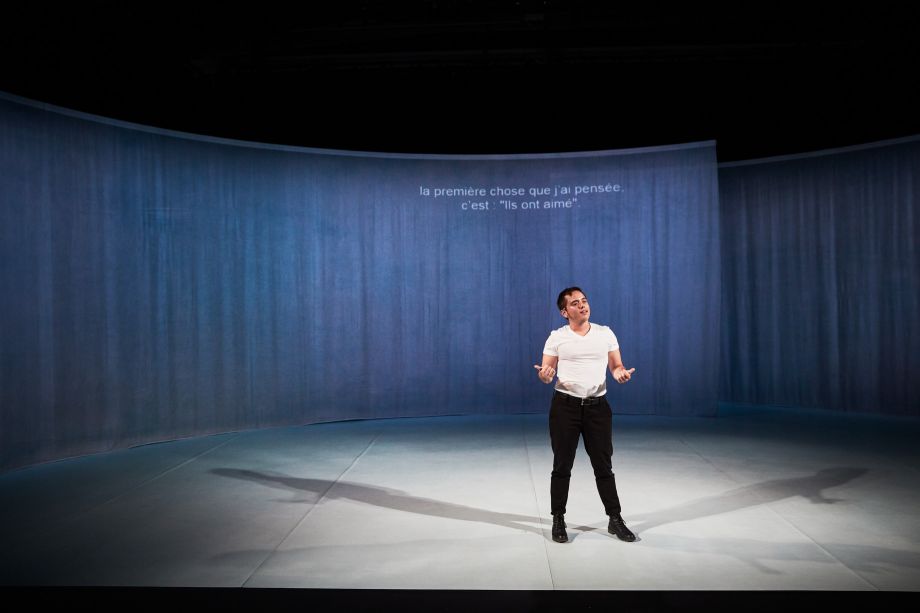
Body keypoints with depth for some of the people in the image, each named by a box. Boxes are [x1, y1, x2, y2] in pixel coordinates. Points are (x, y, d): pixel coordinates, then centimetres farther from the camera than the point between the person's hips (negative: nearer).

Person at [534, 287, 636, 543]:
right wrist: (544, 374, -25)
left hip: (597, 406, 2)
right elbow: (547, 373, 0)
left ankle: (615, 520, 20)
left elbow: (616, 366, 9)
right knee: (562, 466, 6)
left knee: (603, 466, 7)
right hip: (565, 405, -1)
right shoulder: (556, 337, 0)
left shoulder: (605, 333, 6)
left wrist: (621, 373, -15)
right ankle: (558, 520, 18)